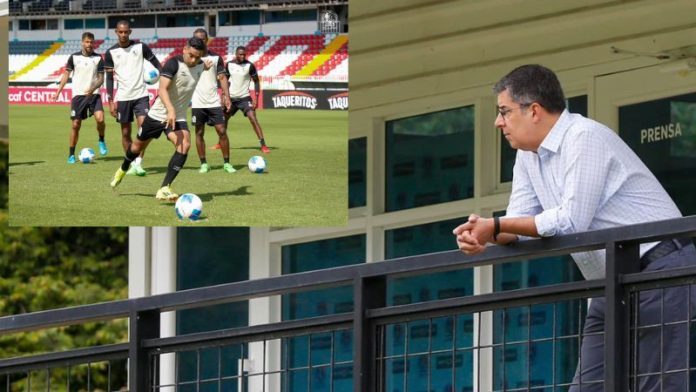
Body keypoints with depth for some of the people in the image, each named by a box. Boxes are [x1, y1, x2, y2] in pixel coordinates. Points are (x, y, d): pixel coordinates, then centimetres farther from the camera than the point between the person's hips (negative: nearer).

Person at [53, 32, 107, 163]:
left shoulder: (98, 58, 1)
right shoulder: (74, 57, 2)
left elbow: (101, 78, 1)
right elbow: (66, 74, 7)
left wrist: (93, 88, -18)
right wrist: (58, 91, -1)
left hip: (93, 94, 0)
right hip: (78, 95, 0)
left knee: (100, 119, -21)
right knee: (76, 124, 0)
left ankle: (101, 141, 8)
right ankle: (71, 155, 11)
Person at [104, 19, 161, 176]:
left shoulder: (140, 47, 0)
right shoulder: (111, 53, 1)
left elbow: (157, 64, 5)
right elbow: (109, 78, 3)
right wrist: (111, 102, -2)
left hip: (141, 95, -1)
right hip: (122, 97, 1)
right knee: (125, 132, 6)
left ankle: (138, 164, -13)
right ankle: (131, 164, 19)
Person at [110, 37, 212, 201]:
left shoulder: (199, 66, -3)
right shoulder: (174, 63, -22)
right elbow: (162, 89, -35)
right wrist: (170, 110, -47)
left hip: (178, 118, 3)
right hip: (159, 113, -3)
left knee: (184, 145, -25)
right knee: (138, 146, 16)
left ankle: (164, 189, -26)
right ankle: (123, 170, 50)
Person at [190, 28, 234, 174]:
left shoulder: (216, 57, 5)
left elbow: (222, 78, 5)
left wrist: (227, 96, -5)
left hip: (214, 102, 0)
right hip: (197, 103, 0)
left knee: (222, 131, -4)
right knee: (199, 133, 3)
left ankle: (226, 163, 3)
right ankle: (204, 164, 12)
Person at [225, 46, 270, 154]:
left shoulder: (250, 66, -11)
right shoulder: (229, 65, -1)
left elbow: (256, 81, -5)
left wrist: (256, 99, -13)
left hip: (244, 97, -4)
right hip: (231, 97, 4)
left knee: (253, 118, -19)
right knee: (223, 120, 13)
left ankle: (263, 145, -20)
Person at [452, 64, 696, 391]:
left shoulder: (584, 138, -16)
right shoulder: (528, 156, 13)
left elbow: (571, 222, -22)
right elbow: (520, 224, 9)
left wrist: (495, 226, -16)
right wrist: (480, 235, -14)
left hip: (661, 267, -10)